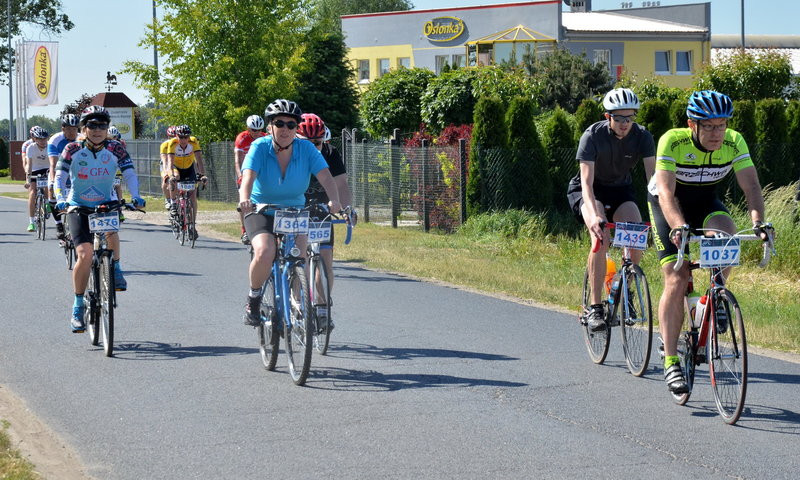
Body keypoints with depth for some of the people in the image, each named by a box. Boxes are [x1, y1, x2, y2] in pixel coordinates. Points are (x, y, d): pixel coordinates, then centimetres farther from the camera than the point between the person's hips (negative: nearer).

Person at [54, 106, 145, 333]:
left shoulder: (115, 149, -7)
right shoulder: (73, 150, -9)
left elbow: (129, 174, -13)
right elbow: (60, 176, -12)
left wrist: (135, 196, -31)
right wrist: (60, 198, -31)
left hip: (106, 204, 1)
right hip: (78, 207, -1)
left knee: (111, 231, -34)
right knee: (84, 254, -15)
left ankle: (115, 269, -4)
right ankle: (78, 307, -2)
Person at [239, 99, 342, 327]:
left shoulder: (306, 149, -10)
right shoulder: (260, 147, -14)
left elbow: (325, 176, -21)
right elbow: (248, 175, -29)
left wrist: (334, 200, -41)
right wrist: (244, 199, -50)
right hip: (261, 212, -2)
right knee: (264, 252, -27)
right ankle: (254, 298, -1)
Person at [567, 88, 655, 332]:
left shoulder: (642, 136, -18)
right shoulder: (593, 135, -26)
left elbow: (653, 177, -24)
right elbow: (587, 181, -33)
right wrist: (594, 215, -50)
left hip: (621, 190, 3)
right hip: (590, 191, -3)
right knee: (601, 238, -30)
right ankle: (595, 307, -22)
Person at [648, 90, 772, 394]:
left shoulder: (734, 142, -20)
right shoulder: (672, 141, -29)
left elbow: (751, 185, -26)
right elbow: (666, 192, -36)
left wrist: (758, 221, -45)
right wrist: (679, 228, -53)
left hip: (705, 203, 3)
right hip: (668, 206, -3)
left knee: (726, 234, -31)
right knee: (676, 281, -14)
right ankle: (670, 362, -9)